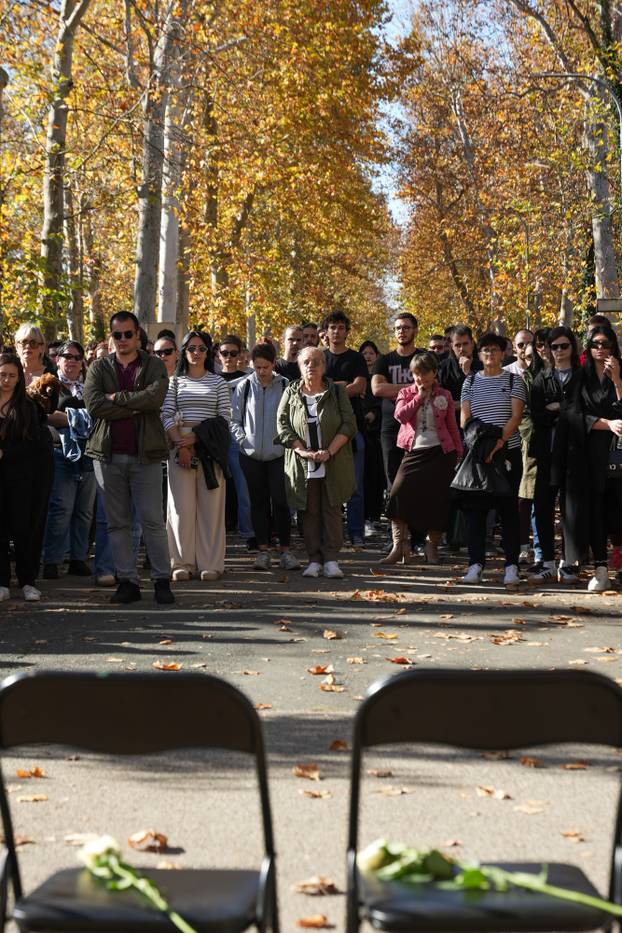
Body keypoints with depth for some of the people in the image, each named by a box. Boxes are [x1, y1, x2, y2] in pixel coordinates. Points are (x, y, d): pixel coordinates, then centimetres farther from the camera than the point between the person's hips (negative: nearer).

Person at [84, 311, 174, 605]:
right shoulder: (98, 368, 10)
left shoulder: (154, 366, 6)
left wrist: (116, 397, -8)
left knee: (152, 520, -3)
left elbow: (155, 397, -15)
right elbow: (93, 405, -7)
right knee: (117, 523, 5)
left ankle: (162, 580, 5)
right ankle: (127, 581, 12)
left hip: (145, 454, -2)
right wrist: (136, 407, -10)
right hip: (108, 455, 2)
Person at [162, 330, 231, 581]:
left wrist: (196, 438, -10)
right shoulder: (175, 381, 11)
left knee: (210, 505, -1)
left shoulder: (218, 382, 10)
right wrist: (180, 445, -11)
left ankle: (210, 563, 2)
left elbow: (225, 418, 1)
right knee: (182, 505, -2)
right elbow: (166, 416, 2)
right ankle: (183, 563, 3)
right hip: (179, 445, 0)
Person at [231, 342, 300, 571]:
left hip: (278, 453, -2)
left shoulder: (284, 386, 0)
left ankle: (285, 550, 3)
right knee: (258, 501, 7)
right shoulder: (244, 386, 5)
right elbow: (234, 419, 9)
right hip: (251, 455, 2)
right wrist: (243, 440, -3)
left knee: (280, 501, -4)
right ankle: (263, 550, 13)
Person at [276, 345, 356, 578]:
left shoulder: (337, 392, 4)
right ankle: (314, 559, 6)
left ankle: (331, 559, 1)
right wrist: (303, 451, -11)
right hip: (302, 465, 1)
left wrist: (329, 451, -13)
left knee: (332, 509, -2)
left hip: (334, 463, -1)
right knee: (310, 511, 2)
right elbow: (282, 424, 2)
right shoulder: (291, 393, 8)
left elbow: (349, 424, -1)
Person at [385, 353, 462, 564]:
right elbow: (400, 415, -11)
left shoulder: (444, 395, 8)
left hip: (440, 452, 0)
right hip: (414, 452, 0)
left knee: (438, 499, -2)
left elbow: (452, 426, 11)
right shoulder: (406, 393, 8)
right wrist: (419, 396, -10)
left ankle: (432, 546, 13)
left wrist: (459, 452, 7)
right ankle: (399, 545, -8)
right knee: (399, 493, -14)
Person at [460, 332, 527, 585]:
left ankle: (511, 566, 1)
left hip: (507, 452, -2)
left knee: (508, 507, -1)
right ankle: (475, 564, 4)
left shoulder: (513, 380, 5)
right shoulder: (470, 381, 12)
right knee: (475, 507, 0)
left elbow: (515, 416, -5)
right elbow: (464, 417, 6)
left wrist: (497, 445, -17)